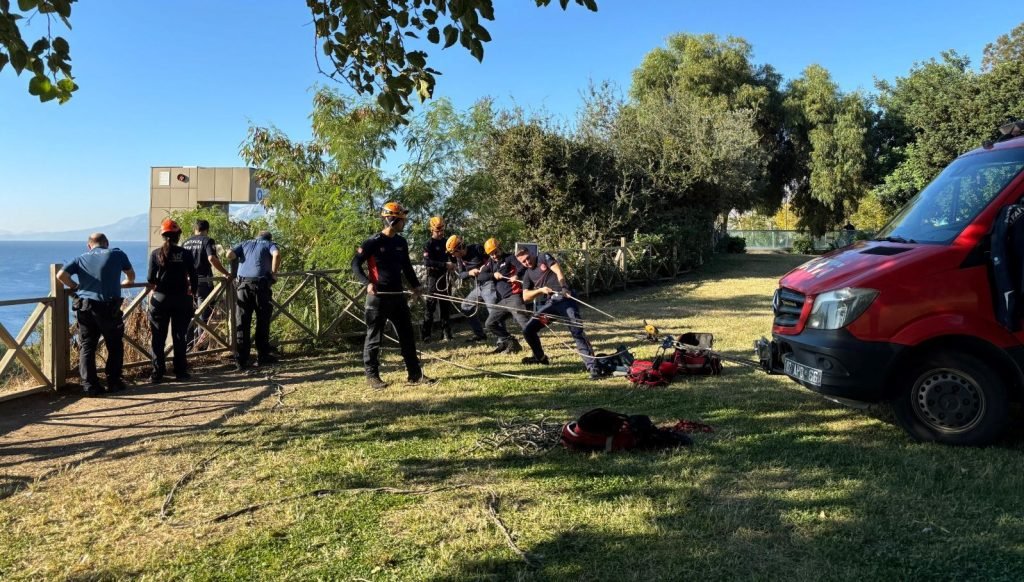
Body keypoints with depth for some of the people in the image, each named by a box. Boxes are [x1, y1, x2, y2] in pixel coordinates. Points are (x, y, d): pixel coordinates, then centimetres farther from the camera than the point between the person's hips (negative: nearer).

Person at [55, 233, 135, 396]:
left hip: (85, 307, 2)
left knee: (87, 347, 8)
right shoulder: (117, 254, 8)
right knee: (115, 346, 13)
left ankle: (89, 385, 5)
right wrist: (120, 284, 40)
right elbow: (131, 277, 20)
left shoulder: (82, 258, 12)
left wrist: (76, 287, 15)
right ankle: (113, 382, 16)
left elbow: (61, 275, -1)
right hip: (109, 307, -2)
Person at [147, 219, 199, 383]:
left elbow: (150, 280, -5)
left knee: (158, 338, 7)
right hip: (181, 299, 0)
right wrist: (193, 291, 12)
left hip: (160, 299, 0)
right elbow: (193, 277, -4)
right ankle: (180, 372, 13)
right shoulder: (185, 253, -4)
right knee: (179, 337, 9)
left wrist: (154, 286, 17)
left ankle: (157, 374, 7)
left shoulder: (156, 254, -3)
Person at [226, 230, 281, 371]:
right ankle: (263, 356, 18)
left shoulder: (244, 244, 26)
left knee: (241, 324, 3)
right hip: (261, 284, -2)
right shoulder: (269, 244, 18)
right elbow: (276, 254, -6)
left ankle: (241, 361, 0)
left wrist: (238, 266, 25)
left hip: (243, 284, 2)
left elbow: (230, 255, 8)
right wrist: (273, 273, 4)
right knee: (262, 322, 11)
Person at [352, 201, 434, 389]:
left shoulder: (401, 242, 9)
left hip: (397, 295, 7)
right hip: (378, 296, -7)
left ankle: (415, 374, 15)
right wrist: (367, 283, -22)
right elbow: (355, 264, -9)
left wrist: (415, 285, 9)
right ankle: (372, 376, 12)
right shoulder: (373, 242, -10)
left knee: (407, 334, 8)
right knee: (374, 337, 2)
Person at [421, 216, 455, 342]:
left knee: (446, 306, 7)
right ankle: (426, 335, -4)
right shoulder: (429, 244, -6)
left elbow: (451, 255, 27)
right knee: (431, 306, -7)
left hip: (445, 277, 6)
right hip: (433, 277, -6)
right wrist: (445, 265, -25)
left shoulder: (446, 242, 14)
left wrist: (453, 265, 4)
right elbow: (426, 262, -20)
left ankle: (446, 333, 13)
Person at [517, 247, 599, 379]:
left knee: (577, 331, -19)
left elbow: (558, 271, -7)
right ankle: (540, 357, 26)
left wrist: (564, 287, -25)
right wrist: (540, 290, -11)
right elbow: (525, 297, 7)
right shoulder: (527, 274, 17)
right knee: (528, 330, 2)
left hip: (565, 299, -5)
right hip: (549, 304, 5)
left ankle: (591, 365, -23)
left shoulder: (543, 257, 7)